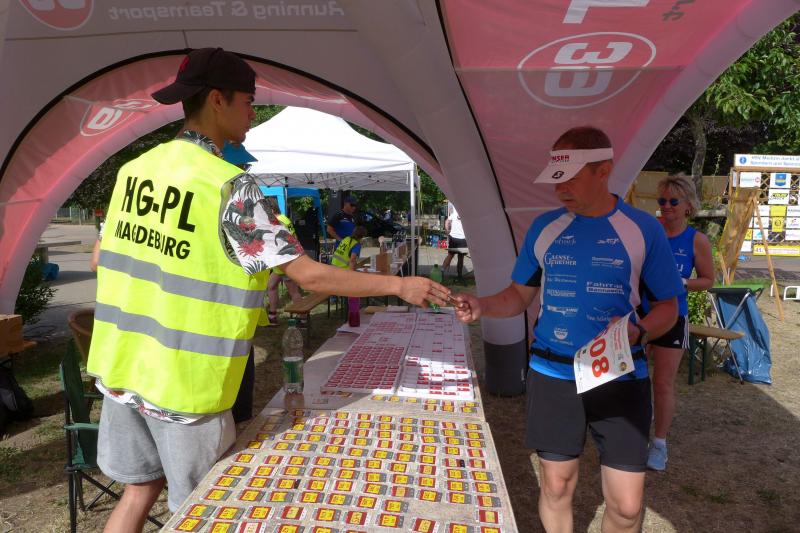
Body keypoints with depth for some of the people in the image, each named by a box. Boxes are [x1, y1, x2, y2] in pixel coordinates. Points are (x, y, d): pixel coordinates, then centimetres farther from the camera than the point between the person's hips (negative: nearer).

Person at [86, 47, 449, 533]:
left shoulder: (135, 169, 3)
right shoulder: (229, 186, -19)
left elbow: (106, 258, 12)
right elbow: (310, 275, -20)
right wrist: (399, 285, -11)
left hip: (121, 367, 7)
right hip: (184, 380, -7)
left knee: (140, 488, 22)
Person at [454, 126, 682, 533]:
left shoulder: (642, 229, -4)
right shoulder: (544, 227, 2)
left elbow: (668, 306, 1)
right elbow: (519, 295, 8)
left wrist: (639, 331, -20)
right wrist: (481, 306, -12)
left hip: (620, 377, -1)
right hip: (552, 375, 2)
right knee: (556, 486, 14)